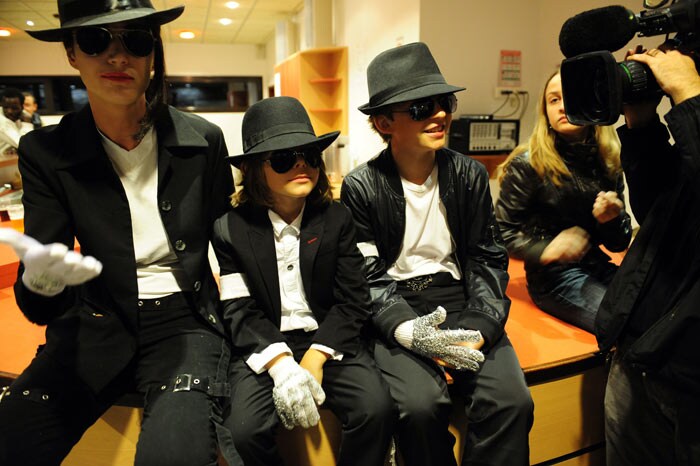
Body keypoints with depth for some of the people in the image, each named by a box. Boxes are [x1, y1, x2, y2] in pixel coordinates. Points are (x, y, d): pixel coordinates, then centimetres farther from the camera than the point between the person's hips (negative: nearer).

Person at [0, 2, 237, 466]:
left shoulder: (204, 140, -4)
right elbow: (39, 305, -5)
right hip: (98, 327, 2)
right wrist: (40, 281, -30)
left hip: (184, 321, -2)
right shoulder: (46, 152, -3)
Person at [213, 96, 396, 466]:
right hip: (263, 348, 0)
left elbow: (353, 301, -2)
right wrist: (281, 365, -20)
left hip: (329, 340, 1)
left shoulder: (337, 219, 1)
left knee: (377, 409, -22)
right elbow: (241, 312, -4)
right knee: (244, 431, -23)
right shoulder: (231, 228, -1)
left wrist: (314, 359, -15)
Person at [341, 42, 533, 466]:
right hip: (395, 311, -2)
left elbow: (487, 259, 4)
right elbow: (367, 276, -6)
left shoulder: (470, 175, 4)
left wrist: (479, 329, -12)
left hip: (461, 304, 3)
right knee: (422, 404, -26)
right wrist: (410, 332, -22)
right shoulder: (361, 187, -5)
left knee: (511, 399, -20)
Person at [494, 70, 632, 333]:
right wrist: (545, 251, -23)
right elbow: (501, 231, -8)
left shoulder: (608, 164, 7)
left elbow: (620, 243, 11)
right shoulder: (528, 164, -9)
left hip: (597, 268, 6)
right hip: (553, 276, -6)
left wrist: (611, 219, -11)